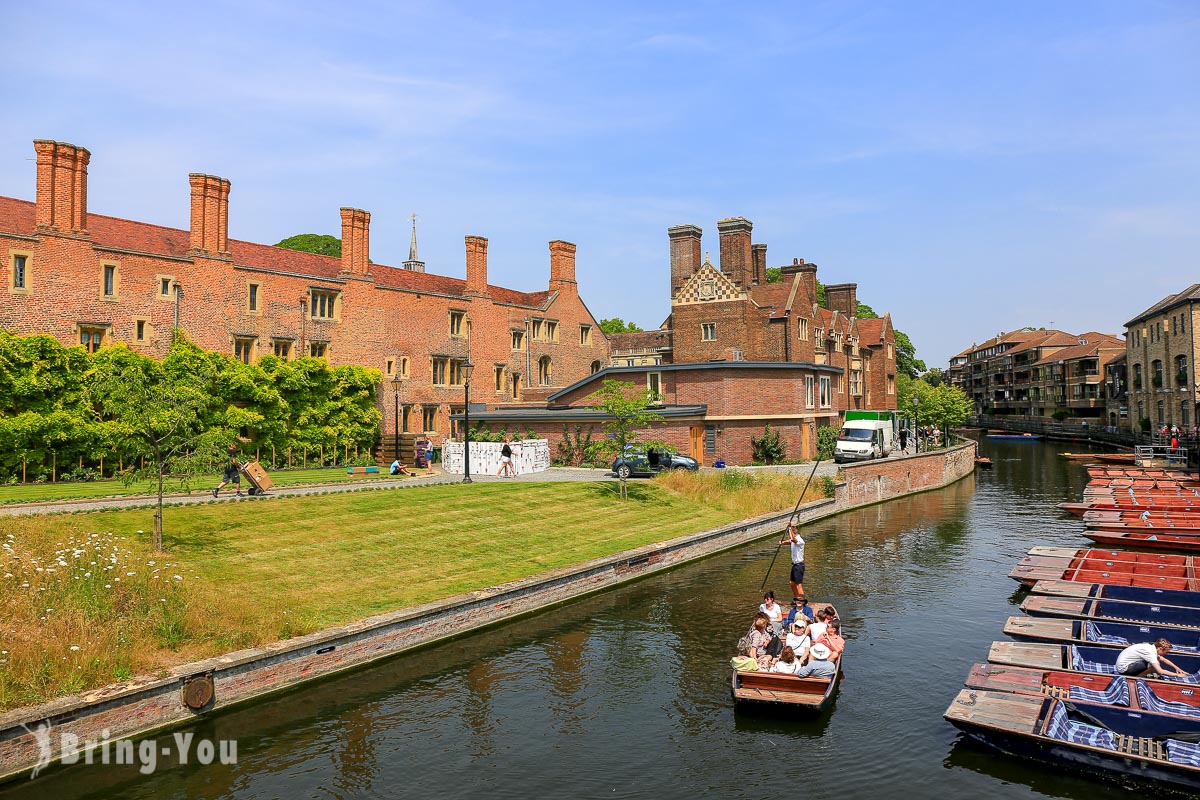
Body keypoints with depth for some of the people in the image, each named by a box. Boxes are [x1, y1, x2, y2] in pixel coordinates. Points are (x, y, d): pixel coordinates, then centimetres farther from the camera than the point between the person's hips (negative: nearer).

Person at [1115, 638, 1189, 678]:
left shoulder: (1151, 647, 6)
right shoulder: (1150, 652, -21)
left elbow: (1164, 660, 22)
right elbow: (1160, 671, -24)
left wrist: (1177, 668, 18)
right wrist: (1177, 675, -14)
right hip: (1123, 667, -9)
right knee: (1155, 665, -19)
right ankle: (1135, 677, -6)